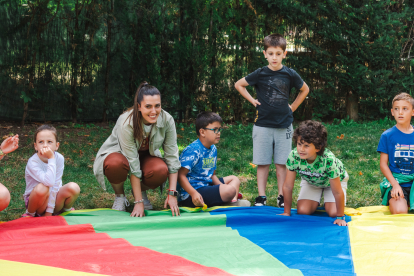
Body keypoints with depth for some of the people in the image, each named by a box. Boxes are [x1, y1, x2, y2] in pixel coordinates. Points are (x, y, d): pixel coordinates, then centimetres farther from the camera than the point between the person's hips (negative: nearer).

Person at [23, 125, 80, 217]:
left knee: (74, 187, -22)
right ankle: (30, 213, -8)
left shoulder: (59, 158, -11)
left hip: (52, 198, 4)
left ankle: (67, 209, 10)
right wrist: (51, 159, -34)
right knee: (42, 188, -36)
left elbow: (56, 185, -12)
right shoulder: (33, 162, -23)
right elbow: (49, 182, -37)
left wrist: (49, 211, -17)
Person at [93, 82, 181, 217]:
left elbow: (172, 156, -19)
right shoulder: (126, 123, -33)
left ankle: (142, 191, 2)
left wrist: (172, 194, -25)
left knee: (161, 170, -32)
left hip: (146, 154, 3)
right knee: (116, 164, -39)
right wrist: (138, 203, -34)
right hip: (119, 153, -3)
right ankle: (119, 195, -6)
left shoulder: (167, 120, -24)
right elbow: (133, 165, -34)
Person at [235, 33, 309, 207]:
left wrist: (293, 107, 9)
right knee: (262, 163, 2)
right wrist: (252, 100, 3)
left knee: (282, 163, 3)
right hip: (263, 125, 0)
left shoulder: (290, 74, 0)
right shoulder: (260, 74, -3)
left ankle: (281, 197, 9)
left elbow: (305, 90, 17)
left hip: (284, 125, 1)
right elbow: (238, 85, 10)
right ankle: (261, 197, 7)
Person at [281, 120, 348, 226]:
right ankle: (315, 203, 19)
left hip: (335, 180, -2)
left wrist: (340, 217, -28)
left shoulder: (328, 159, -45)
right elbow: (287, 186, -23)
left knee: (333, 213, -17)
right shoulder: (294, 156, -36)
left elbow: (338, 192, -34)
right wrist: (287, 213, -18)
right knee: (302, 211, -15)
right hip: (310, 181, 2)